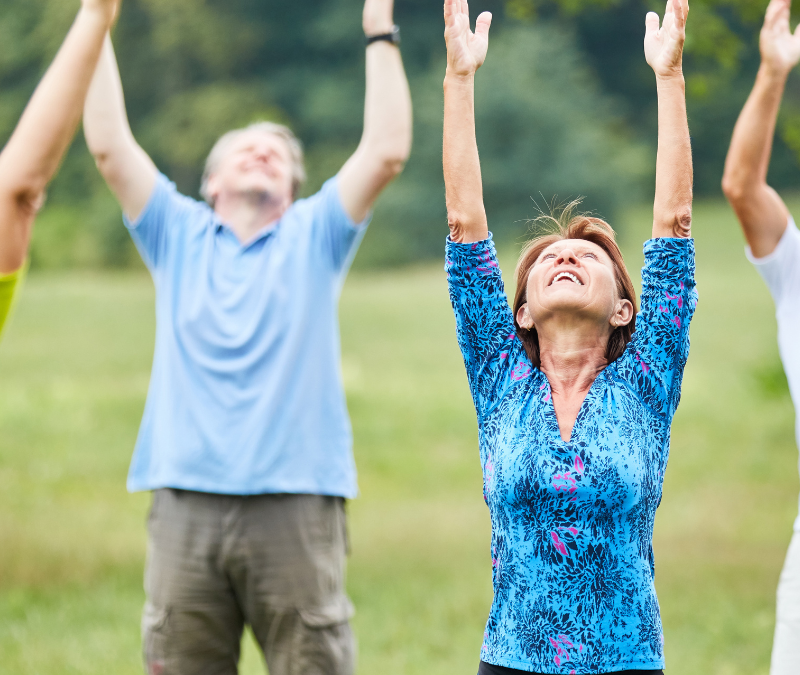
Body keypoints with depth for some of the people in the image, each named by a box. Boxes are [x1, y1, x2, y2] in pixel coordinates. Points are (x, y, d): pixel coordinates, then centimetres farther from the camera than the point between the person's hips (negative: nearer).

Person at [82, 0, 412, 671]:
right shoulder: (179, 235, 17)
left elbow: (386, 152, 3)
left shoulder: (313, 237, 15)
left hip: (294, 507, -1)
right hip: (187, 507, 1)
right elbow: (109, 145, 8)